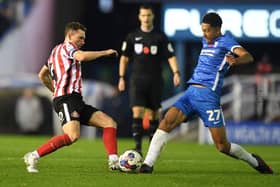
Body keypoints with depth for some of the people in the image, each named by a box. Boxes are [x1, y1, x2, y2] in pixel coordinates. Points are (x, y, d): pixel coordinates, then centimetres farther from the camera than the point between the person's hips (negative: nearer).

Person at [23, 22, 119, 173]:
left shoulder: (55, 51, 27)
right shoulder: (67, 47, -1)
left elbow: (42, 75, 37)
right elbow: (82, 56, -23)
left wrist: (56, 90, 40)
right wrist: (105, 52, -12)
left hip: (76, 101, 10)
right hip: (67, 99, -10)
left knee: (110, 123, 2)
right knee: (73, 136, -30)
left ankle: (113, 162, -11)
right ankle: (33, 156, -21)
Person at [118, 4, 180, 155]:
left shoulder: (160, 37, 3)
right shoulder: (132, 36, 6)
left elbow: (171, 56, -1)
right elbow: (124, 58, 10)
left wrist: (176, 72, -15)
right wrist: (121, 77, 4)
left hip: (155, 80, 0)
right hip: (137, 79, 0)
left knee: (154, 113, 6)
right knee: (137, 111, -14)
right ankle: (138, 146, -17)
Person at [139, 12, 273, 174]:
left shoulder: (225, 41, -2)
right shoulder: (205, 42, 20)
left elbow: (248, 56, -21)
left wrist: (236, 60, -41)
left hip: (208, 97, -6)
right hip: (191, 93, 6)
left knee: (223, 146, -4)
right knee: (167, 121, -18)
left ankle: (255, 162, 21)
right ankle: (148, 165, -23)